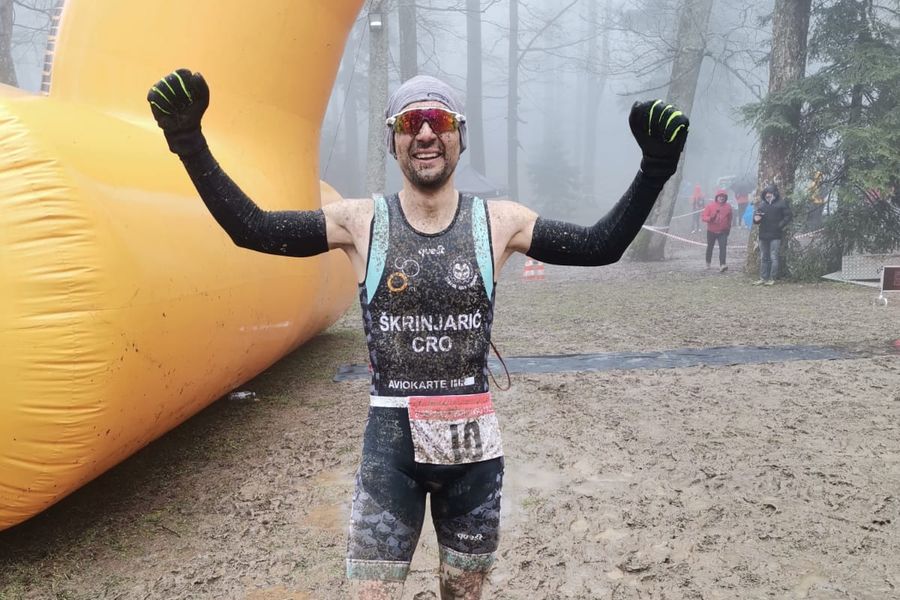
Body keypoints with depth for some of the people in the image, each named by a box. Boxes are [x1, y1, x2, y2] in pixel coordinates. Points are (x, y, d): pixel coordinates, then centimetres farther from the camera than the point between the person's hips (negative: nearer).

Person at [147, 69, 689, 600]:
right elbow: (252, 227, -6)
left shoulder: (500, 222, -1)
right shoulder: (360, 222, -3)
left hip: (474, 439, 2)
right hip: (391, 441, -1)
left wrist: (654, 170, -12)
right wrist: (190, 142, -13)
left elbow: (600, 246, -3)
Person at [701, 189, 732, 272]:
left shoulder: (728, 207, -1)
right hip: (711, 231, 0)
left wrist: (728, 229, 20)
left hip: (723, 232, 0)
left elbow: (729, 219, 13)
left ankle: (722, 265, -26)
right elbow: (703, 217, -10)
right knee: (710, 247, 16)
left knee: (723, 247, -17)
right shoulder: (710, 206, -8)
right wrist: (710, 218, -30)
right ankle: (708, 263, 36)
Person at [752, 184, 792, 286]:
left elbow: (788, 215, -3)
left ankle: (772, 278, -1)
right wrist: (756, 218, -11)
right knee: (763, 258, 10)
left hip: (775, 235, -5)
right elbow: (756, 214, 13)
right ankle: (763, 278, 16)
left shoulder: (781, 203, -3)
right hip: (763, 235, 5)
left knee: (774, 257, -4)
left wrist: (781, 225, -12)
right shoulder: (761, 203, 10)